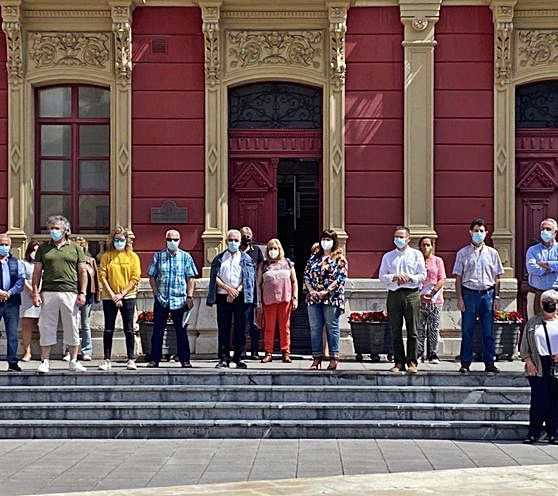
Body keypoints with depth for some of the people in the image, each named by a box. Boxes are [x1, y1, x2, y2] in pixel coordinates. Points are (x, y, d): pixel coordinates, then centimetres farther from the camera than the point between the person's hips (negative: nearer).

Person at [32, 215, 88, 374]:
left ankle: (74, 361, 11)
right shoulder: (43, 248, 12)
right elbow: (37, 272, 10)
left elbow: (82, 272, 9)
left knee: (72, 328, 3)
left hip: (70, 292, 0)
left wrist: (82, 293, -1)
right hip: (48, 292, 0)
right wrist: (35, 292, -1)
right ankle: (44, 362, 6)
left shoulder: (75, 248, 10)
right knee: (46, 328, 0)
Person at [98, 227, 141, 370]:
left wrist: (122, 294, -10)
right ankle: (106, 360, 7)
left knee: (128, 329, -1)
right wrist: (113, 296, -10)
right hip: (109, 297, 1)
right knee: (108, 329, 3)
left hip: (128, 296, -1)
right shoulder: (106, 256, 4)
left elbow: (135, 278, -2)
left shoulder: (133, 256, 4)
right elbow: (102, 276, -2)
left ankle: (131, 359, 4)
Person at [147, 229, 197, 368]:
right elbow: (152, 276, 6)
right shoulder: (158, 256, 7)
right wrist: (157, 293, -5)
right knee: (157, 331, 2)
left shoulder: (186, 257, 5)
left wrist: (190, 296, -6)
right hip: (161, 300, 1)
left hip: (180, 300, 0)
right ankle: (154, 359, 8)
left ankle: (185, 360, 9)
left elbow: (191, 278, 4)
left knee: (181, 331, 3)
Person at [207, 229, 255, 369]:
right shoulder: (219, 258, 12)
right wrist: (228, 288, -10)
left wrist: (236, 291, -12)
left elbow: (248, 279, 1)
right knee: (223, 329, 0)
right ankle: (224, 358, 3)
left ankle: (239, 358, 5)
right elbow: (215, 277, 4)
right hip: (223, 297, 1)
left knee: (240, 328, 0)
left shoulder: (246, 259, 10)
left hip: (240, 297, -1)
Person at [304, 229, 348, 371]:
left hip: (332, 298, -5)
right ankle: (317, 358, 10)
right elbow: (306, 276, 12)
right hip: (313, 299, 5)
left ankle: (334, 358, 4)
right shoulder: (314, 257, 15)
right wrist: (311, 291, -4)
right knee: (315, 328, 4)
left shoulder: (339, 258, 1)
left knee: (332, 328, -1)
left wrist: (326, 292, -15)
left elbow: (341, 278, -8)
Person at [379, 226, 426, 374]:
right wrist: (395, 277, -11)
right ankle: (399, 362, 5)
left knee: (412, 331, -4)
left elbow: (423, 275, 3)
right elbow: (382, 276, 6)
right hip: (394, 295, 2)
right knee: (395, 331, 1)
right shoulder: (388, 256, 15)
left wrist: (409, 278, -12)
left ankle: (412, 362, -1)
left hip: (412, 295, -2)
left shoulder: (416, 255, 10)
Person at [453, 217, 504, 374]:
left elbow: (497, 277, 11)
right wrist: (460, 298, -4)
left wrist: (496, 297, 4)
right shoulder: (463, 253, 6)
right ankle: (465, 364, 6)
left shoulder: (492, 253, 10)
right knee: (467, 331, 0)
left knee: (488, 332, 2)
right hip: (469, 293, -1)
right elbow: (458, 277, 4)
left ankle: (489, 363, 9)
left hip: (488, 294, 1)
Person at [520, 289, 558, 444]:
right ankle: (533, 433, 0)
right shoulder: (533, 322, 11)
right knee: (539, 400, -7)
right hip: (538, 367, -1)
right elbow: (524, 346, 9)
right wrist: (528, 362, -3)